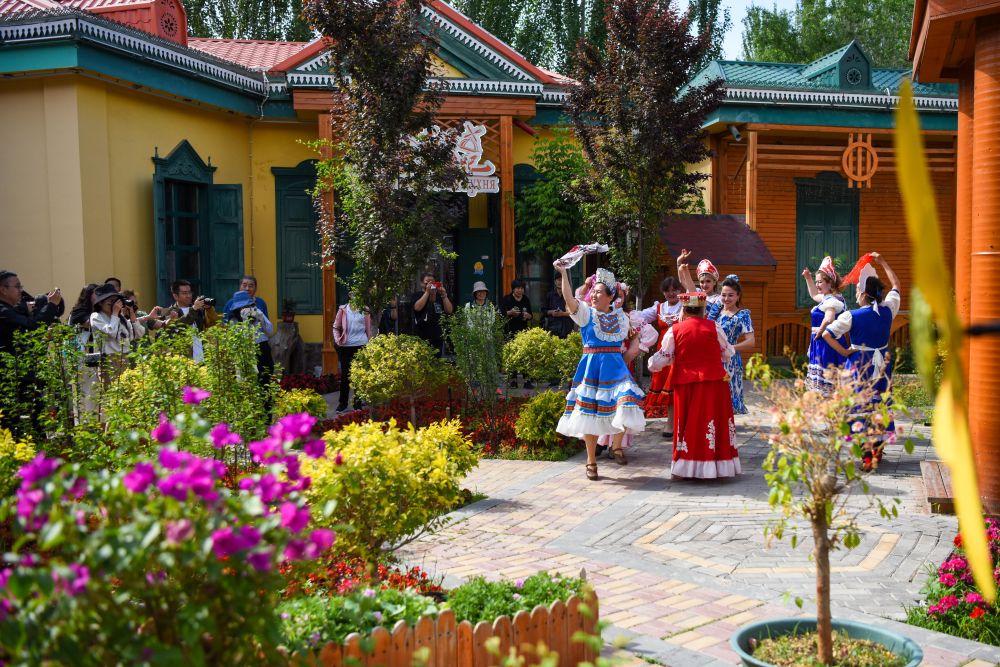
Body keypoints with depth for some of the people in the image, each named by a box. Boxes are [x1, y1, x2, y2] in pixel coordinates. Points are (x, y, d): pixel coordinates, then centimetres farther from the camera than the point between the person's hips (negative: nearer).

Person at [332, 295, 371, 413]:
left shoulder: (365, 311, 5)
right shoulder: (343, 309, 3)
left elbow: (368, 329, 9)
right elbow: (336, 327, 8)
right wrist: (337, 339, -6)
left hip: (361, 345, 0)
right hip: (345, 346, 0)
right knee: (345, 374, 4)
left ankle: (357, 403, 15)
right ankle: (342, 402, 16)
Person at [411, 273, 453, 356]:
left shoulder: (439, 296, 12)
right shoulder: (417, 295, 5)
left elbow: (449, 310, 3)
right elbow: (417, 307, -16)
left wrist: (444, 295, -7)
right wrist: (427, 292, -13)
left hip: (438, 337, 4)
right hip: (421, 337, -3)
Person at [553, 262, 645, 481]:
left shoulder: (620, 316, 9)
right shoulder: (586, 313, -1)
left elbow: (634, 335, 24)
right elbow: (569, 299, -18)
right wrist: (564, 274, -25)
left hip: (615, 367, 2)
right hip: (591, 367, -2)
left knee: (624, 406, -17)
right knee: (590, 412, 2)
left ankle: (616, 444, 9)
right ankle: (591, 461, 15)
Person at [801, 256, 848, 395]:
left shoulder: (831, 300, -18)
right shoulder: (828, 297, 14)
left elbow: (828, 320, -37)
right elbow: (814, 295, 36)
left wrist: (819, 333, -22)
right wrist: (808, 278, 28)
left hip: (826, 345, -11)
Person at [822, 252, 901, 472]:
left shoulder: (851, 316, -14)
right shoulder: (888, 310, -3)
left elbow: (826, 334, -17)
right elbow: (896, 285, 14)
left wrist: (844, 352, -7)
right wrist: (883, 262, 21)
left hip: (859, 364, -4)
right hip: (882, 364, 4)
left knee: (861, 406, 2)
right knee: (879, 404, 14)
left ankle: (867, 455, -1)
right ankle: (878, 450, 25)